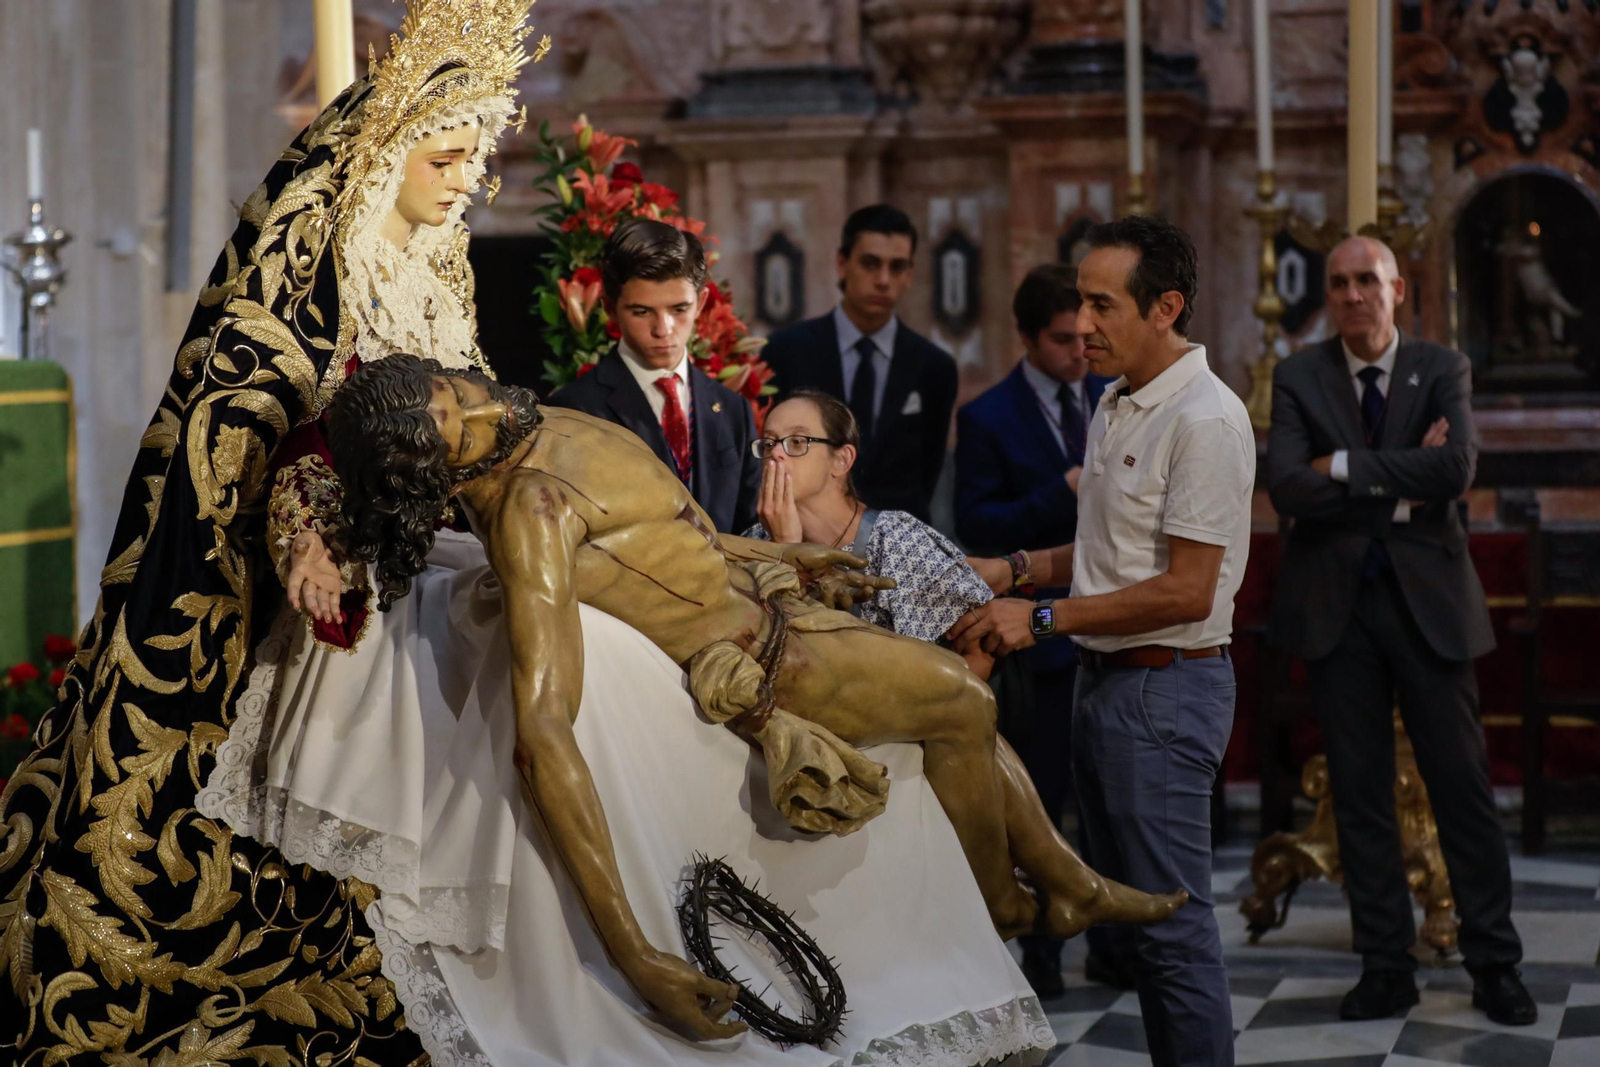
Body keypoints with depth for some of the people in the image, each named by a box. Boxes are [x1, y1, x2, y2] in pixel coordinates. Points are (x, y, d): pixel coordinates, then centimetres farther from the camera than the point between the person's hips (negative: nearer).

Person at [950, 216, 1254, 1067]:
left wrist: (1044, 618, -17)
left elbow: (1185, 591, -20)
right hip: (1106, 678, 10)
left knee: (1172, 923, -6)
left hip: (1166, 686, -10)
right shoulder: (1116, 405, 14)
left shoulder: (1203, 419, -17)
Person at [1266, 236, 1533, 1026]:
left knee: (1463, 783, 1)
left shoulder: (1443, 370, 2)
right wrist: (1400, 485, -14)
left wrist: (1346, 468, -15)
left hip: (1428, 599, -1)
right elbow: (1286, 487, -11)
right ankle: (1386, 966, 13)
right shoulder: (1300, 377, 4)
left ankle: (1494, 963, 10)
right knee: (1359, 792, 5)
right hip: (1336, 604, 1)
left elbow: (1456, 469, -15)